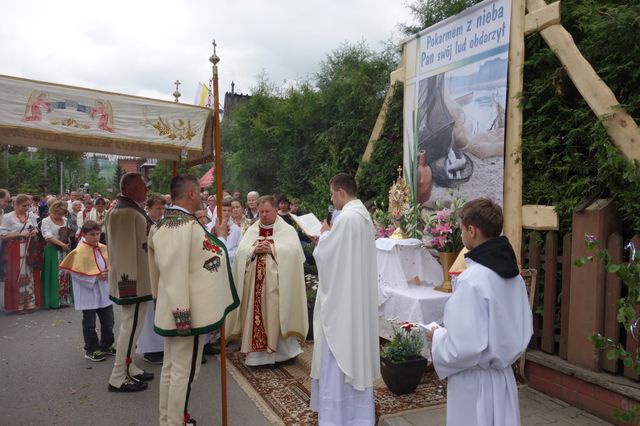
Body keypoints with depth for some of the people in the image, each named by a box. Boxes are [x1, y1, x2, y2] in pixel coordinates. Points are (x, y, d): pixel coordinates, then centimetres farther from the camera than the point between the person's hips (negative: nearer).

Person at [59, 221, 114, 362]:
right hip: (88, 292, -5)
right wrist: (96, 277, -18)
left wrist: (108, 273, -8)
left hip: (104, 292, 6)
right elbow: (76, 273, -15)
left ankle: (106, 346, 31)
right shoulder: (80, 251, -13)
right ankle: (91, 350, 20)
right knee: (89, 323, 6)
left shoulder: (103, 248, 3)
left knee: (108, 321, 13)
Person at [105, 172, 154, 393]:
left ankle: (129, 368, 30)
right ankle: (118, 378, 8)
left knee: (131, 325, 18)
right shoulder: (124, 212, -20)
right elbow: (125, 249, -24)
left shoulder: (132, 209, 13)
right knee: (131, 326, -2)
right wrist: (130, 282, -25)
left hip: (138, 278, 11)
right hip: (133, 280, -11)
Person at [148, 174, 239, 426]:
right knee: (184, 372, 3)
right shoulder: (190, 225, -22)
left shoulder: (158, 226, 8)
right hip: (190, 309, -9)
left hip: (169, 307, 10)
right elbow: (216, 259, -18)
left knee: (170, 367, 19)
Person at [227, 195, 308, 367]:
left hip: (275, 283, -3)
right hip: (255, 282, 4)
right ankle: (257, 352, 15)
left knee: (274, 316, -1)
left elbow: (293, 251, -12)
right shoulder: (251, 230, 14)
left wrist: (272, 249, -17)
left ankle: (277, 351, 13)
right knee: (255, 316, 4)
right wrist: (254, 250, -13)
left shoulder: (287, 230, 3)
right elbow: (240, 252, 5)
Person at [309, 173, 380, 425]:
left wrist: (325, 234, 1)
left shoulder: (346, 218, -22)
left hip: (341, 296, -10)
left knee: (338, 352, 0)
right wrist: (331, 235, 10)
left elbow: (325, 254, -16)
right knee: (353, 348, 18)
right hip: (357, 294, 10)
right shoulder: (363, 215, 9)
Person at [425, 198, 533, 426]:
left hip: (475, 382, -7)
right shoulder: (513, 274, 0)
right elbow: (525, 329, 9)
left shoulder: (472, 280, -25)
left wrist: (437, 337, -8)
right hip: (503, 376, 7)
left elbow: (464, 347, -25)